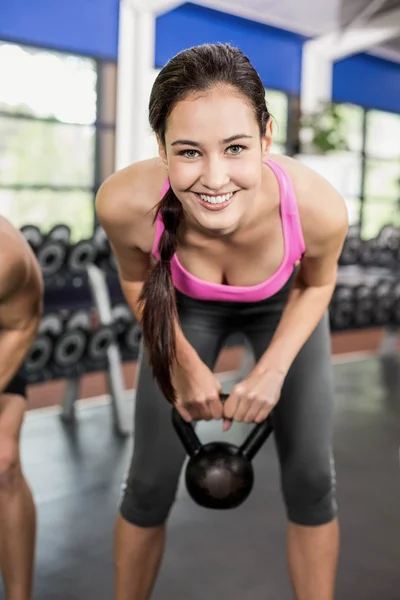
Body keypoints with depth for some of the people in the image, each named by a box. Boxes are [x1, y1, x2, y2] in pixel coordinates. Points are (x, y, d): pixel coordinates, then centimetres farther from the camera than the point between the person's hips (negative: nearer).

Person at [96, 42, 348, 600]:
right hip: (188, 308, 0)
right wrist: (184, 364, -15)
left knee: (311, 479, 1)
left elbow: (316, 284, -12)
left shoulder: (319, 207, -38)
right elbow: (137, 280, -12)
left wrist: (273, 370, -20)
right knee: (150, 483, 3)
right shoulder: (125, 202, -38)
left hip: (283, 308, 1)